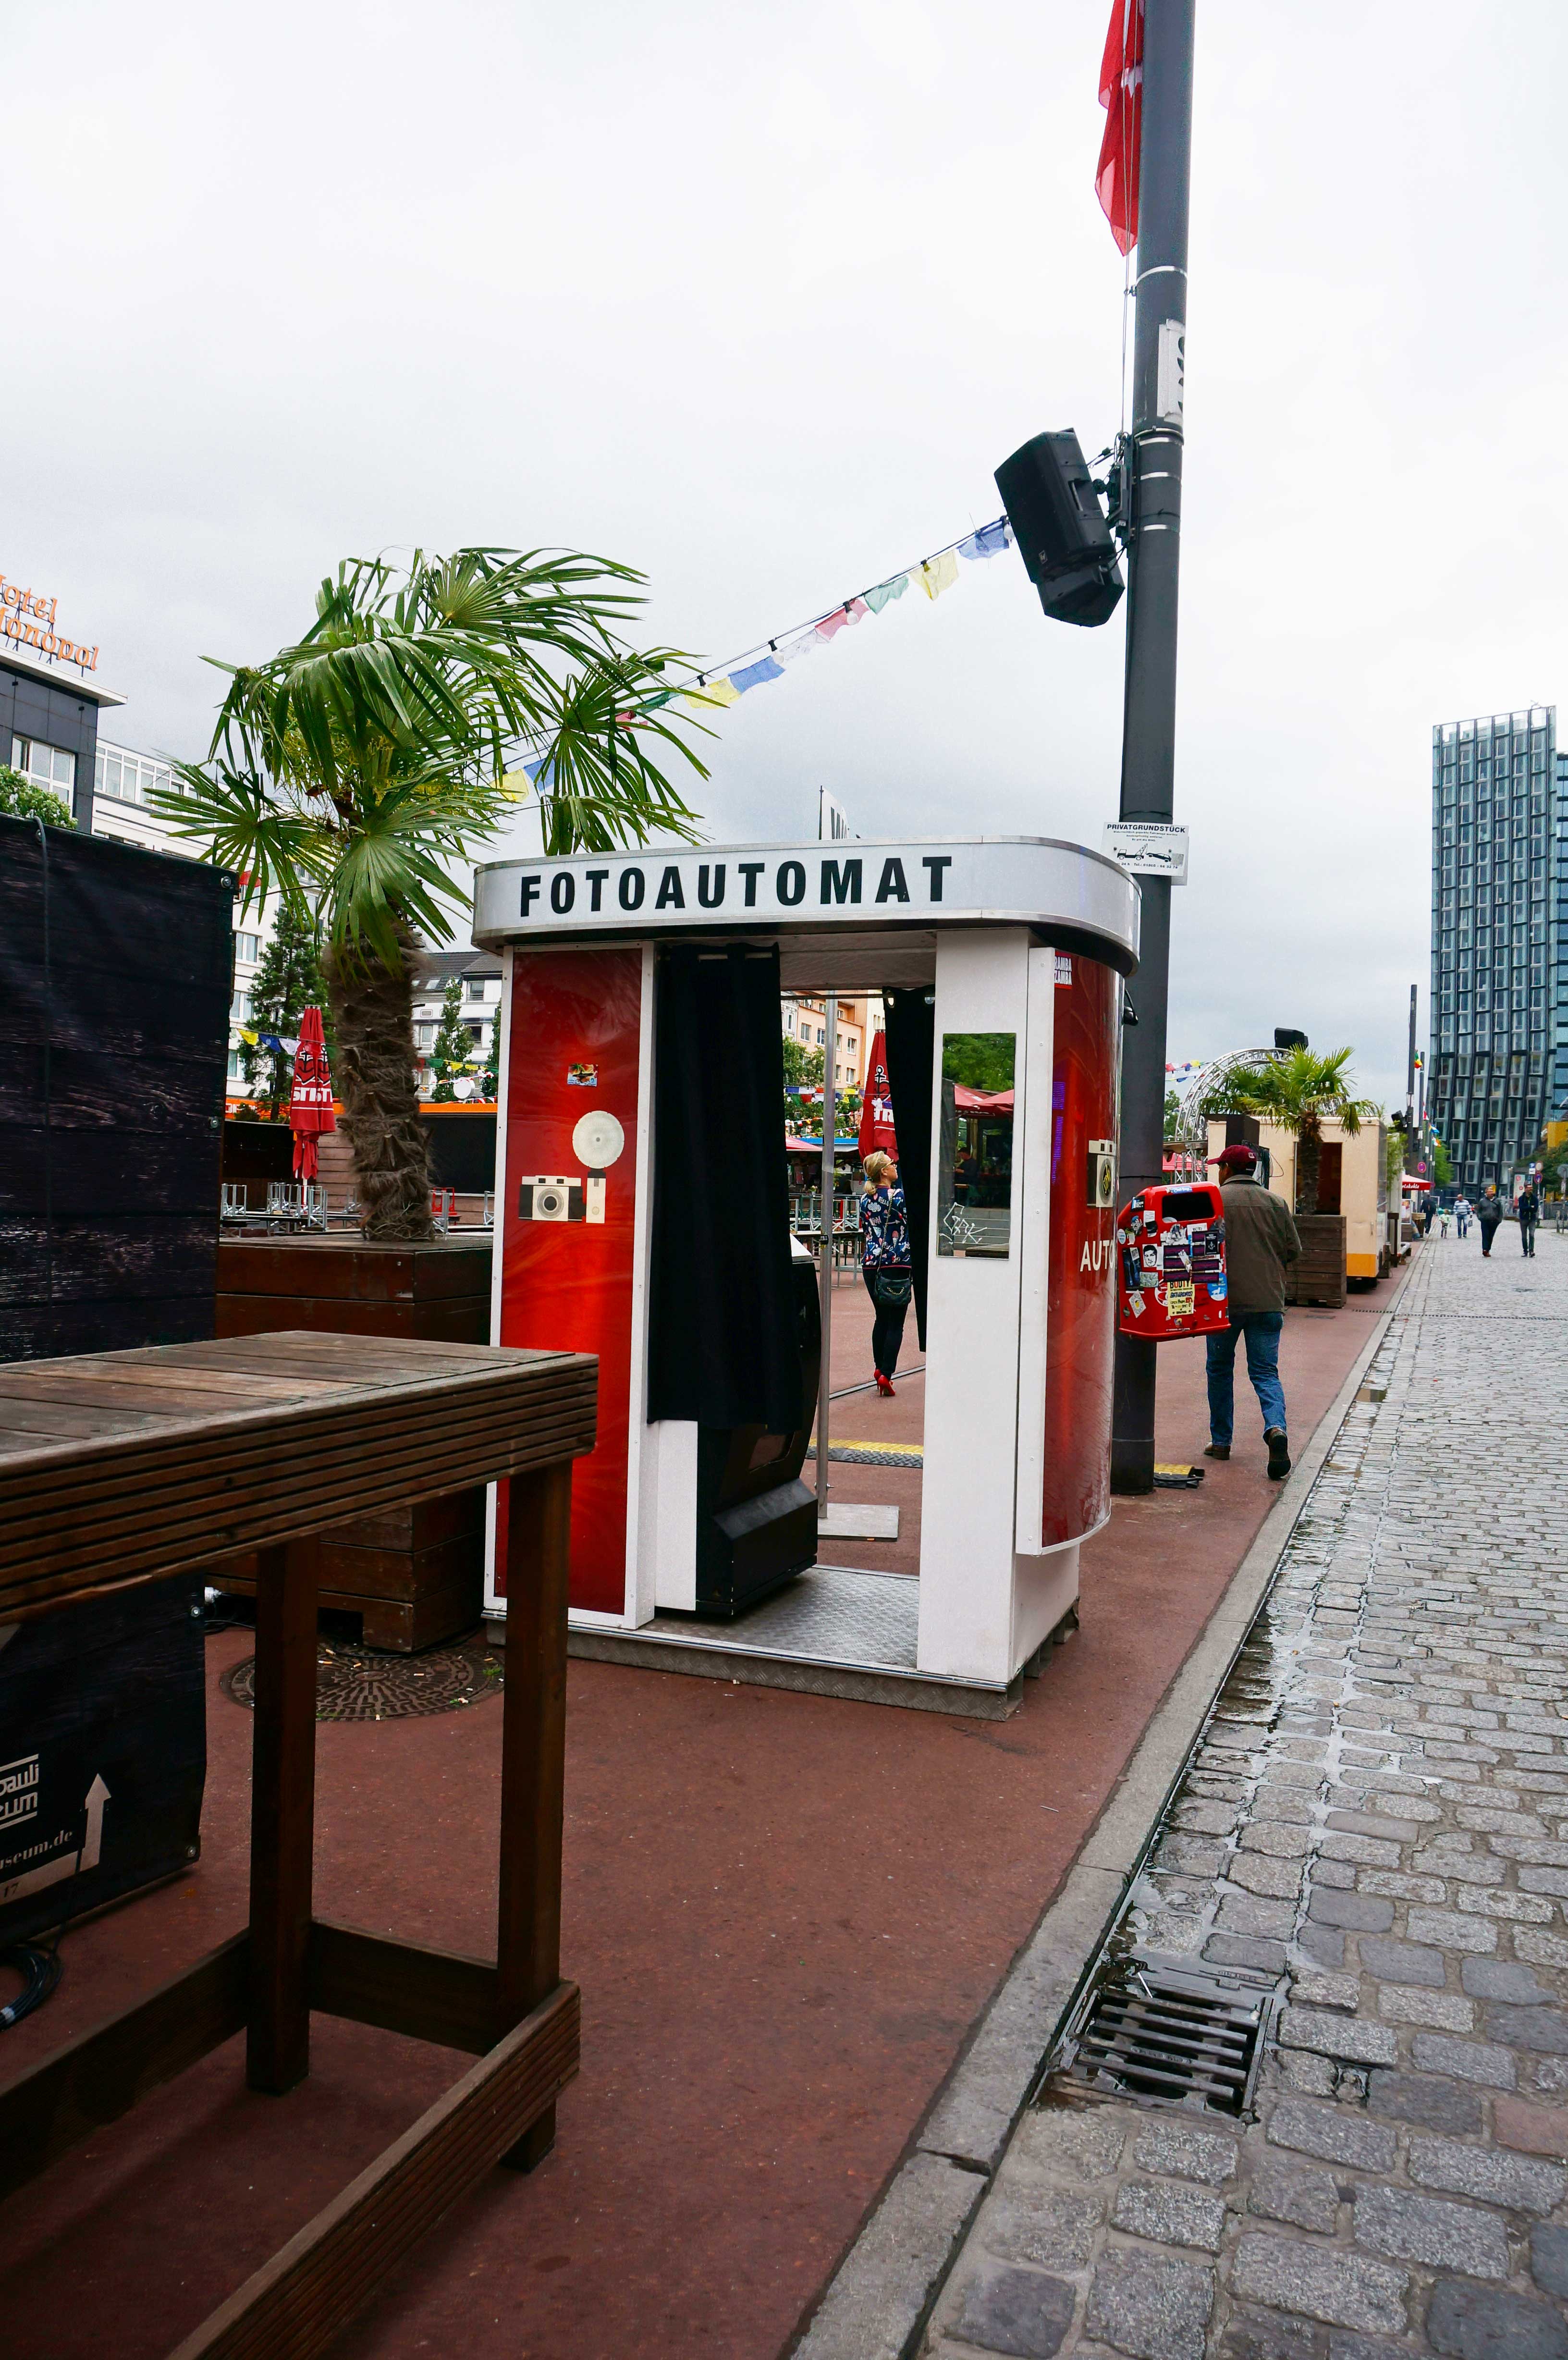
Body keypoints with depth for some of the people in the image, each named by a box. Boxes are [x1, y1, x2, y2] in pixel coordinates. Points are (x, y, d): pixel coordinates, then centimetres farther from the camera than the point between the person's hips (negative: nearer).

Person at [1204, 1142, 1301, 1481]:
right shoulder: (1275, 1202, 4)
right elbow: (1294, 1251, 6)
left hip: (1225, 1299, -2)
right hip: (1268, 1301, 2)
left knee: (1220, 1370, 13)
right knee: (1265, 1371, 6)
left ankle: (1221, 1441, 20)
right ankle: (1276, 1428, -19)